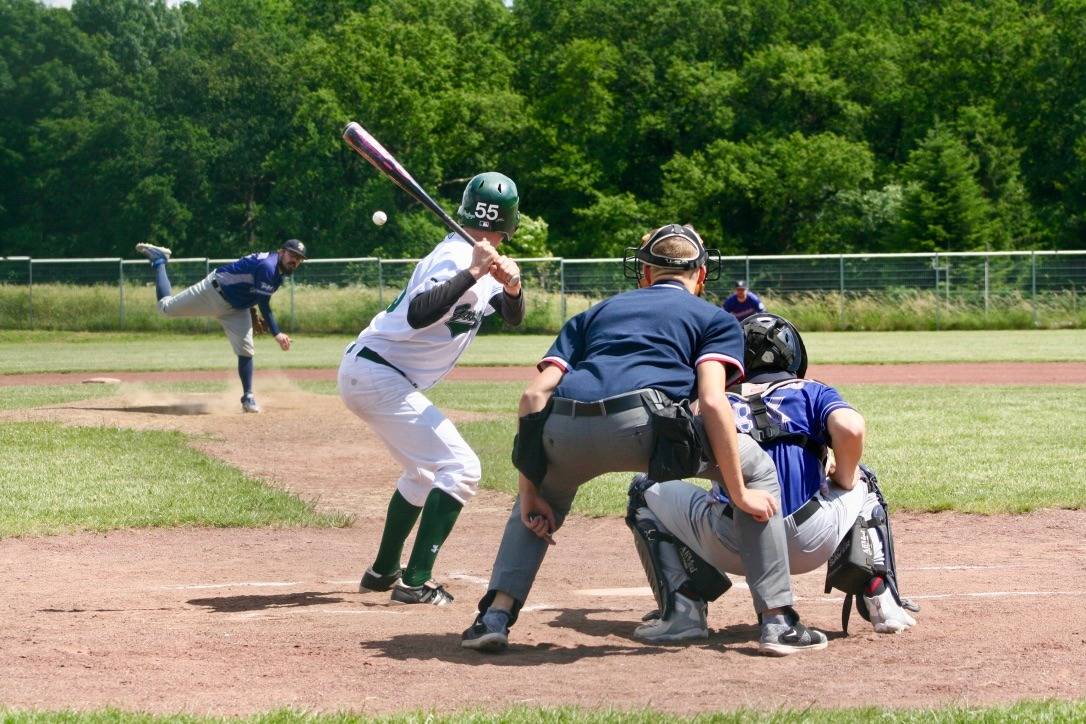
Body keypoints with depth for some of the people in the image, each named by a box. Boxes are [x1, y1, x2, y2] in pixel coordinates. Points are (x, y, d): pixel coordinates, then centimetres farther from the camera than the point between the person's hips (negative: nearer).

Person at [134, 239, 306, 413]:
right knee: (166, 306, 5)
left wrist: (252, 313, 11)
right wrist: (277, 334, -37)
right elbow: (264, 306, -33)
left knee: (245, 351, -5)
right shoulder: (267, 266, -31)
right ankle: (159, 260, 27)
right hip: (214, 292, -8)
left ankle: (248, 398, 1)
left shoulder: (281, 271, -1)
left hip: (237, 309, 8)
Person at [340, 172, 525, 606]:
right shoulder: (457, 257, -18)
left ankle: (383, 572, 33)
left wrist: (513, 288, -14)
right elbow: (417, 315, -32)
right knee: (460, 468, -13)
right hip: (379, 375, -10)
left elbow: (513, 317, 7)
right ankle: (415, 582, -15)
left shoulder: (481, 263, 11)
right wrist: (471, 273, -36)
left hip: (365, 375, 10)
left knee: (423, 470, 26)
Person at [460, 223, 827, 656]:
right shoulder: (714, 318, 25)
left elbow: (535, 395, 21)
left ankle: (495, 616, 20)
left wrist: (530, 493, 22)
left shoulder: (595, 313, 34)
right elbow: (712, 401, 5)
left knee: (542, 497, 38)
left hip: (563, 430, 4)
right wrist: (739, 494, 8)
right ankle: (776, 622, 13)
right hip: (642, 425, -3)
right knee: (757, 470, 21)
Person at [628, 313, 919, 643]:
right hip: (809, 547, 0)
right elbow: (850, 429, -7)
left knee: (646, 491, 24)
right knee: (862, 482, 32)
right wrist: (843, 481, 10)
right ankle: (881, 602, 18)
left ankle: (683, 611, 7)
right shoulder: (812, 392, 12)